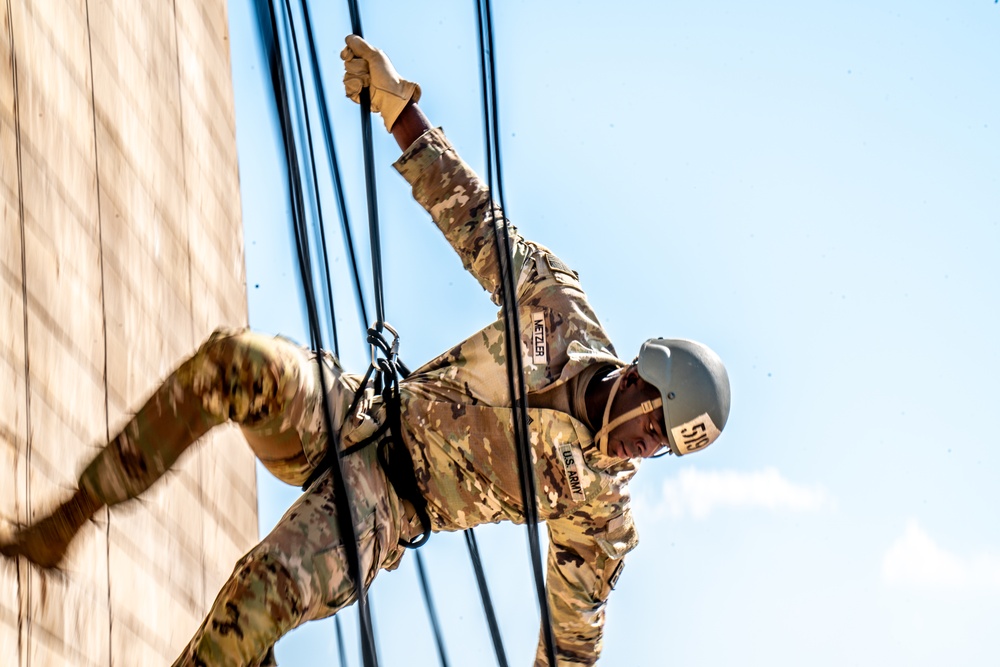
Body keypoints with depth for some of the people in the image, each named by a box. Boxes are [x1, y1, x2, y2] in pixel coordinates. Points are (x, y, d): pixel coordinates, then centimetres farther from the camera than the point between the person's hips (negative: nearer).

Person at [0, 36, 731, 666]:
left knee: (263, 591, -35)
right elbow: (478, 221, 1)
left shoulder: (602, 507, -5)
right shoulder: (563, 311, -3)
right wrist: (399, 101, -4)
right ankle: (70, 517, -23)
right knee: (237, 361, -30)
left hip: (384, 513, -3)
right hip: (360, 420, 3)